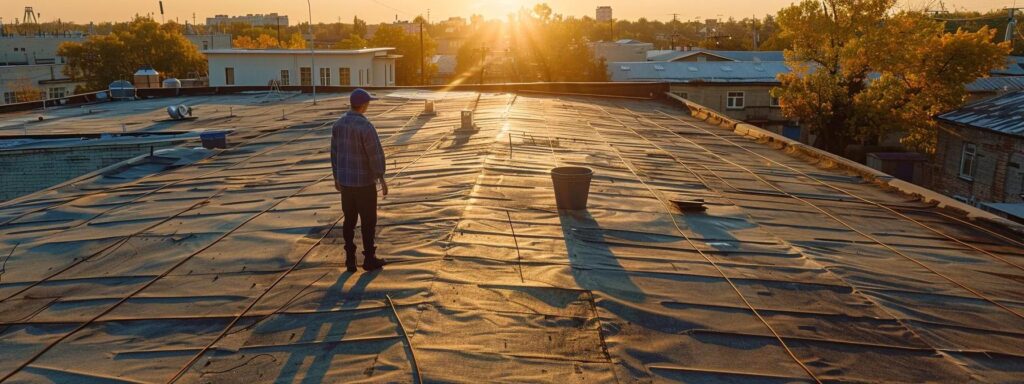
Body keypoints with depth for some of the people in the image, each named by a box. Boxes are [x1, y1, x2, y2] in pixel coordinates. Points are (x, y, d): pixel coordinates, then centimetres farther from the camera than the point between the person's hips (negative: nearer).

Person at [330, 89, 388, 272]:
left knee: (350, 220, 15)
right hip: (364, 181, -6)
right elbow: (375, 155, -21)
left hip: (345, 180, 6)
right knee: (368, 220, 8)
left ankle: (350, 259, 20)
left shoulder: (338, 124, 1)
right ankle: (369, 259, 17)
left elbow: (335, 152, 9)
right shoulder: (366, 126, -22)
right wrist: (382, 179, -11)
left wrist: (336, 177, 18)